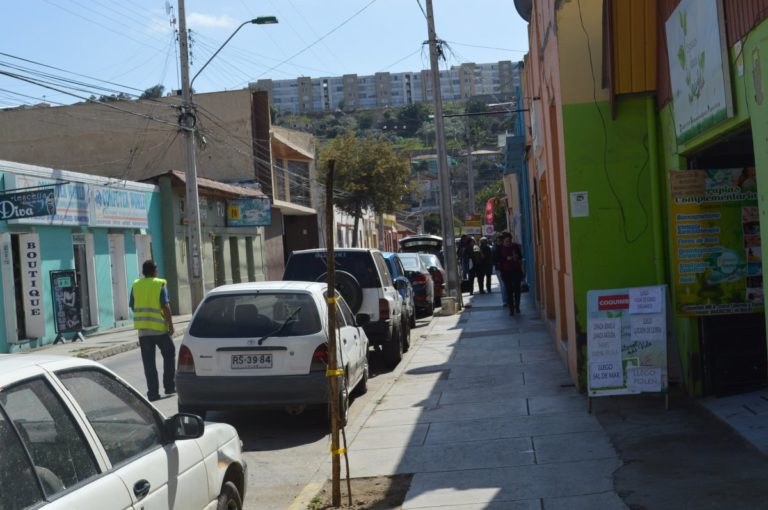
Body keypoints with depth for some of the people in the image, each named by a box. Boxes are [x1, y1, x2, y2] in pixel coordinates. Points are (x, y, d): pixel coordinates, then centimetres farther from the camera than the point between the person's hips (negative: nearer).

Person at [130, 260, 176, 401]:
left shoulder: (136, 285, 6)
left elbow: (132, 306, 10)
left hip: (142, 329, 3)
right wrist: (170, 324, -6)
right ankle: (169, 387, 15)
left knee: (148, 362, 5)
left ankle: (153, 392, 2)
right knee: (169, 355, 16)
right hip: (160, 328, -3)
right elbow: (165, 306, -11)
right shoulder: (160, 284, -5)